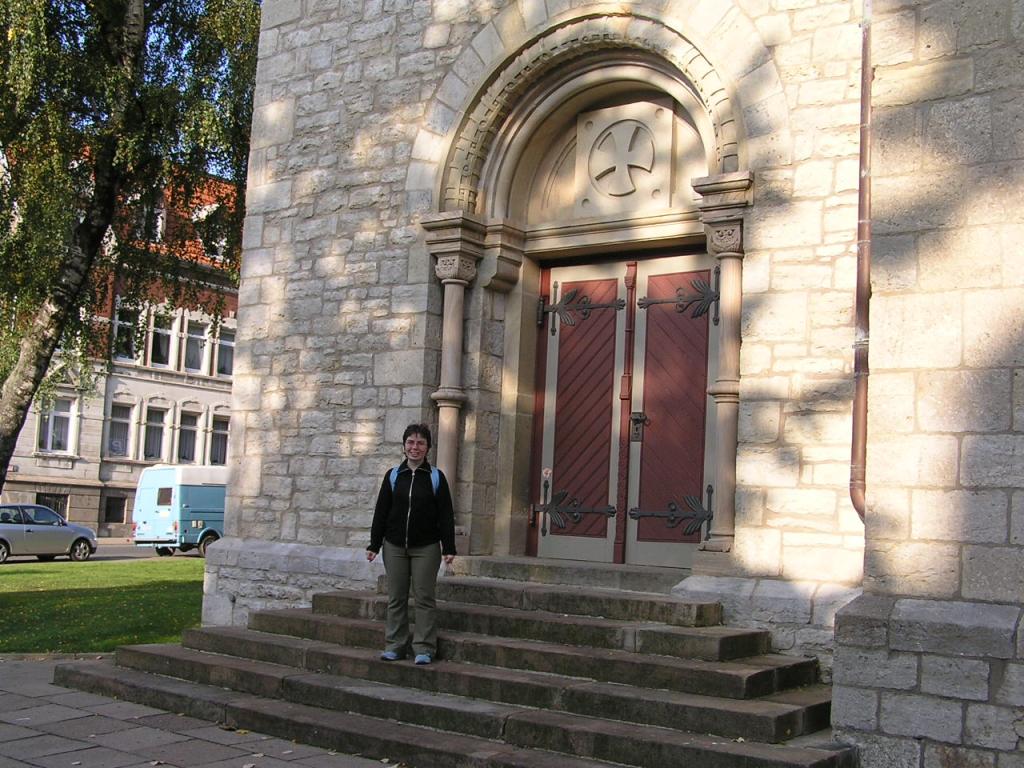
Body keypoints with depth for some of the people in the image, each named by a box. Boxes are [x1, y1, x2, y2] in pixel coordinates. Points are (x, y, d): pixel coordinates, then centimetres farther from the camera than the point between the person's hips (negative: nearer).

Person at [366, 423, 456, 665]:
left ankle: (424, 648, 5)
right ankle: (395, 646, 15)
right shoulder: (393, 476, 5)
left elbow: (446, 515, -1)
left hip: (426, 548, -2)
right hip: (395, 546, 2)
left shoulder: (436, 477, 0)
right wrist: (374, 544, 3)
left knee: (424, 597, -1)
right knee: (396, 598, 7)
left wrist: (448, 547, -8)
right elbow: (381, 511, 7)